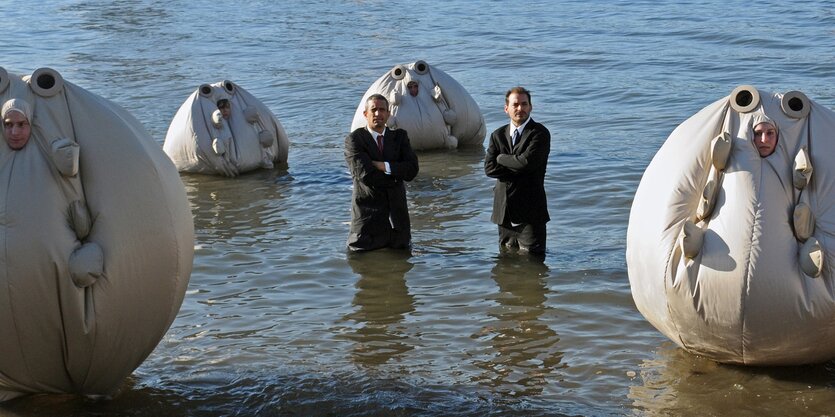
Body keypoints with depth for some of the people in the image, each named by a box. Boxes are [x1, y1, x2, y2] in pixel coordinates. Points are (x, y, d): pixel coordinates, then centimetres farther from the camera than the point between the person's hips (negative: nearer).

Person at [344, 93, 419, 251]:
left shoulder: (400, 136, 7)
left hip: (397, 211, 4)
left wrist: (383, 166, -18)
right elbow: (364, 174, -19)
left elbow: (412, 170, -7)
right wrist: (396, 175, -10)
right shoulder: (354, 139, -6)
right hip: (367, 213, -4)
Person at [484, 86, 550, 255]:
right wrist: (519, 169, -14)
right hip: (504, 210, 5)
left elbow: (526, 161, -22)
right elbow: (489, 168, -4)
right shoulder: (498, 135, 10)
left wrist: (501, 158, -6)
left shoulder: (540, 133, -7)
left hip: (530, 210, -5)